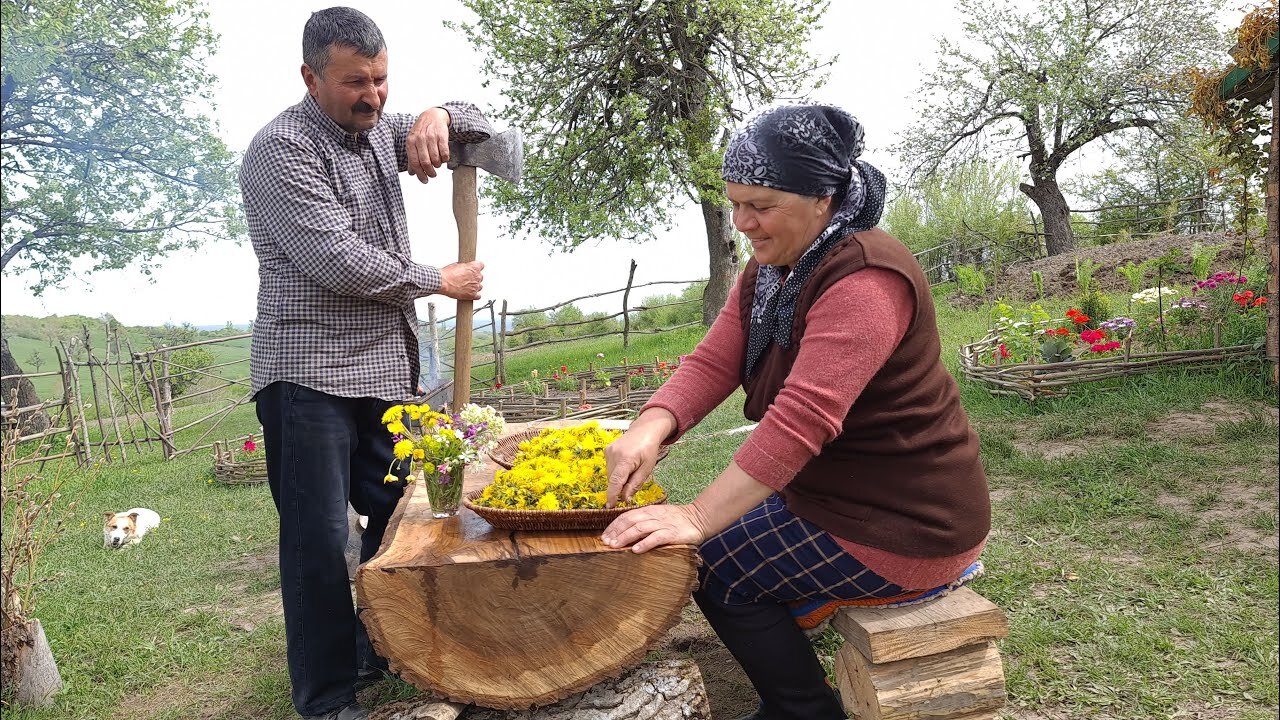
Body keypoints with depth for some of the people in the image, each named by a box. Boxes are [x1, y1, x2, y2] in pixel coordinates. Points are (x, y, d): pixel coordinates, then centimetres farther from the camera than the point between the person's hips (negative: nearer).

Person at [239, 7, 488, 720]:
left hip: (387, 370, 8)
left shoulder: (379, 129, 14)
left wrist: (439, 116, -6)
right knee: (321, 541, -4)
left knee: (401, 516, 13)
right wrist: (440, 280, -8)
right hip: (311, 375, -8)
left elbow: (478, 123, 17)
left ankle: (377, 653, 31)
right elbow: (341, 261, -19)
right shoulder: (282, 147, -10)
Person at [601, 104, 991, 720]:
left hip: (904, 527, -9)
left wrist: (697, 518, -37)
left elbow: (801, 420, -35)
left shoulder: (864, 280, -26)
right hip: (835, 493, 9)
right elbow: (712, 362, -5)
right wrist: (652, 427, -25)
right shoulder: (767, 271, 5)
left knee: (714, 565, -6)